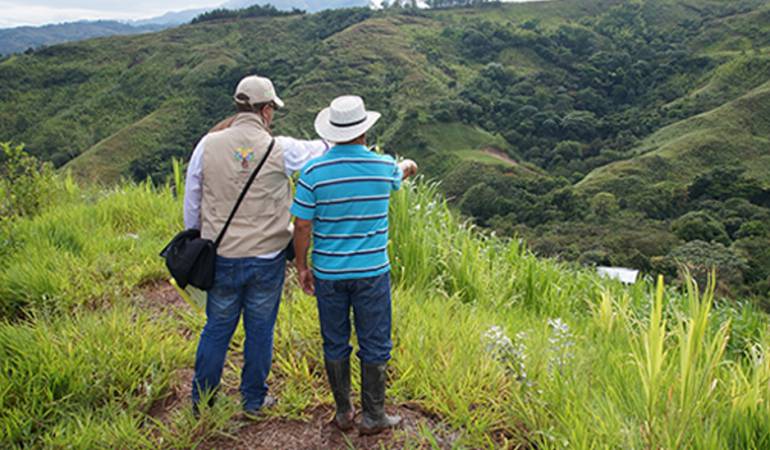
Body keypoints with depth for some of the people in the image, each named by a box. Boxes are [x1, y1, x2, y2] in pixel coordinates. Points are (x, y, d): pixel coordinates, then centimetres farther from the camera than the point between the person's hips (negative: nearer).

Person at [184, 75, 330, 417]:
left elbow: (191, 200, 4)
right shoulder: (281, 150, -11)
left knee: (217, 328, 16)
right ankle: (253, 399, 28)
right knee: (260, 330, 13)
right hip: (267, 259, -2)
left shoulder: (209, 145, -5)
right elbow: (321, 151, 8)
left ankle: (202, 401, 29)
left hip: (222, 257, 2)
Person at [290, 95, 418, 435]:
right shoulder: (384, 167, -7)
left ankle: (343, 413, 28)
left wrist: (302, 267, 6)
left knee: (335, 345, 15)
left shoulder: (314, 172, -10)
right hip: (372, 272, 0)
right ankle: (373, 416, 21)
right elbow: (399, 175, 20)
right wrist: (407, 167, 44)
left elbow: (302, 227, -8)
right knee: (374, 346, 11)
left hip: (328, 274, 1)